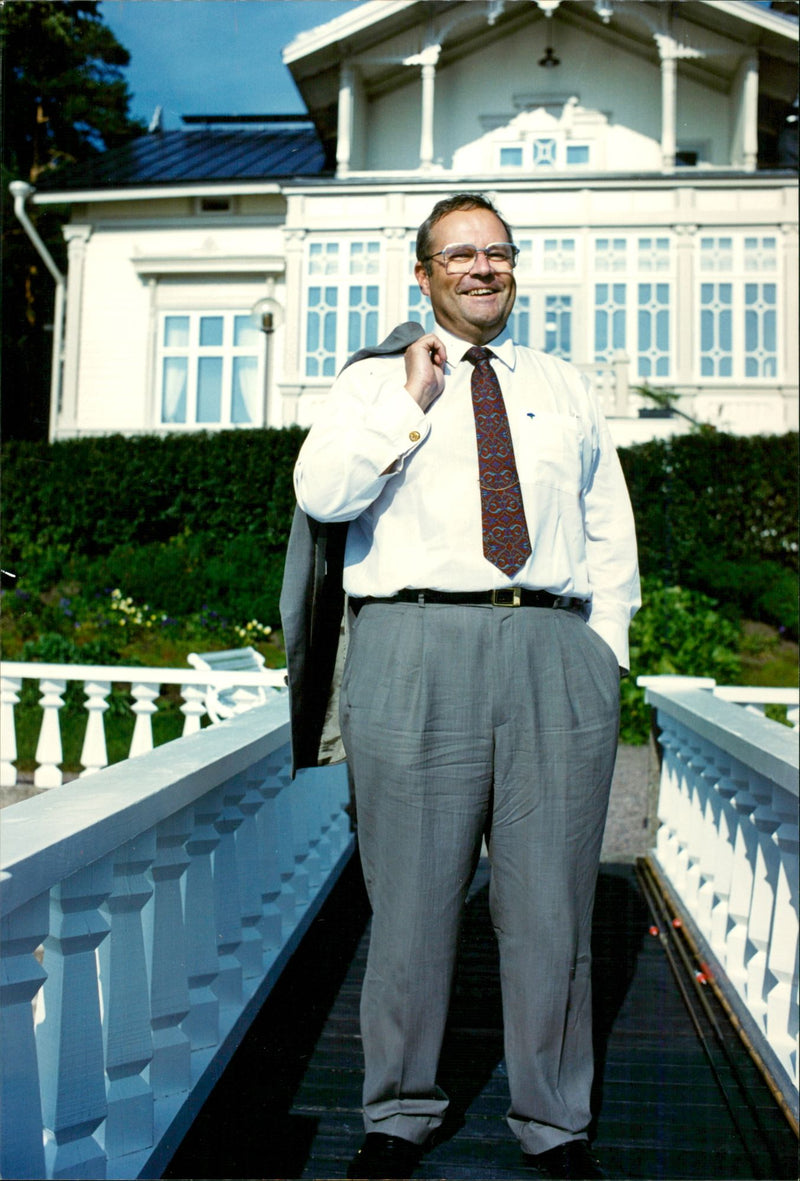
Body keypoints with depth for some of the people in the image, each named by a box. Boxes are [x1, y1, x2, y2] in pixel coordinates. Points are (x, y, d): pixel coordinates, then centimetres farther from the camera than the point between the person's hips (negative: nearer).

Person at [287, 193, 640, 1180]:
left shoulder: (566, 391, 21)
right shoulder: (373, 381, 12)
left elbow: (611, 534, 19)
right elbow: (321, 494, -6)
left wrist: (604, 650, 8)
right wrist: (411, 402, -5)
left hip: (558, 655, 3)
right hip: (416, 648, -2)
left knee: (552, 908, 6)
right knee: (412, 904, 4)